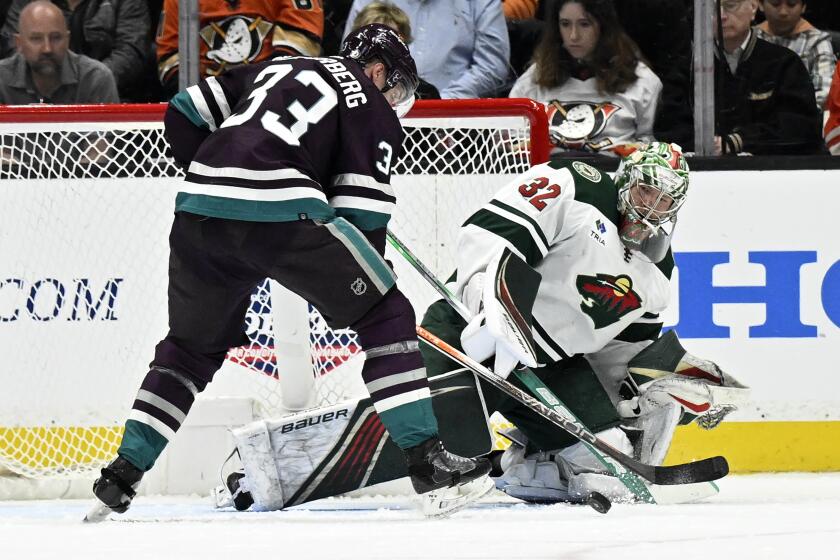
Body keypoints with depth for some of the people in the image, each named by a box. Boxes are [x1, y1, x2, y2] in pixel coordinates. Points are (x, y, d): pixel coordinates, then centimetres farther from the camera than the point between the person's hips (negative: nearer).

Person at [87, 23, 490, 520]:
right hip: (282, 214, -5)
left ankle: (120, 477, 15)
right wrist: (374, 283, 15)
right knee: (385, 313, 10)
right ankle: (426, 458, 3)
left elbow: (185, 116, 25)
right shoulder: (374, 111, 14)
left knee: (193, 345, 24)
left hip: (199, 210, 6)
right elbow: (361, 210, 5)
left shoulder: (275, 69, 30)